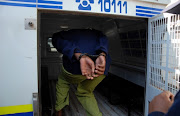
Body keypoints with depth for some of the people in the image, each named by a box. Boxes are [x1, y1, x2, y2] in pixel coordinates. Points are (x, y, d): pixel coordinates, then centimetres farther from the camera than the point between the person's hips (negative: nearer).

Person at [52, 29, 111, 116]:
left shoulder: (58, 35, 23)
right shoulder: (94, 32, 31)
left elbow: (59, 41, -2)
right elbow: (103, 39, 8)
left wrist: (81, 57, -17)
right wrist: (102, 55, -11)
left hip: (76, 64, -3)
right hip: (101, 64, 4)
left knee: (63, 81, 33)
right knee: (85, 93, 30)